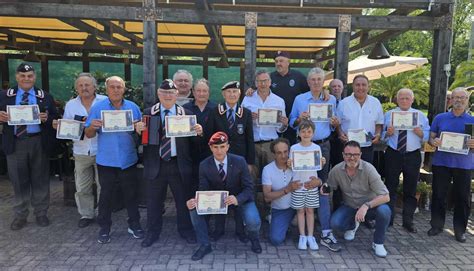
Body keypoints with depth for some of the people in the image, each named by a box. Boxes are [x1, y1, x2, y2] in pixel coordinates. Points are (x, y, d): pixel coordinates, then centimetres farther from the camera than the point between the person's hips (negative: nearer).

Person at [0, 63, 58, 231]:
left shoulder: (45, 96, 5)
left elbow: (55, 118, 1)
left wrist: (46, 118, -19)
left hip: (38, 143, -1)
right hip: (15, 143, 1)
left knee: (40, 179, 8)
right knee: (19, 181, 9)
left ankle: (41, 214, 21)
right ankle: (20, 216, 23)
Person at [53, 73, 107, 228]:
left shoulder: (105, 101, -4)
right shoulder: (71, 105, 8)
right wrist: (58, 126, -12)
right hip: (81, 152, 3)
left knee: (103, 186, 9)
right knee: (82, 188, 10)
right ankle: (86, 214, 28)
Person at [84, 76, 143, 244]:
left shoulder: (133, 107, 4)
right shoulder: (97, 108, -1)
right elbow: (89, 135, -1)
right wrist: (92, 127, -22)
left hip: (128, 160, 1)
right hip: (106, 160, -1)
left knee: (131, 194, 11)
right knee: (106, 195, 10)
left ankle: (134, 225, 26)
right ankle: (104, 228, 24)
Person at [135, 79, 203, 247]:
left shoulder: (187, 114, 1)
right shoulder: (148, 113, 3)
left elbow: (193, 140, 1)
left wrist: (199, 132, -20)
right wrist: (138, 130, -19)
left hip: (179, 165, 0)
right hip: (155, 165, 1)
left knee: (184, 200, 12)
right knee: (154, 201, 13)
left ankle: (186, 231, 32)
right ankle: (153, 233, 33)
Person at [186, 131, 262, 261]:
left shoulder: (239, 161, -15)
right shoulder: (204, 165, -11)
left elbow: (249, 187, -15)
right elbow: (203, 190, -8)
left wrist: (237, 199, -36)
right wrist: (195, 201, -32)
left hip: (240, 199, -2)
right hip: (216, 200, 2)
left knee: (253, 222, -29)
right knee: (194, 208, -23)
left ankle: (254, 239, 12)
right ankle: (205, 245, -2)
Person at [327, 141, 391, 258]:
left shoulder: (368, 169, -24)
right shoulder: (336, 170, -15)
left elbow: (385, 196, -27)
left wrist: (366, 206, -41)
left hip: (370, 206, -2)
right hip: (349, 207, 2)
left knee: (384, 211, -34)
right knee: (335, 223, -25)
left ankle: (378, 243, -4)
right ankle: (352, 225, 15)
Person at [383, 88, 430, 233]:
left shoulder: (420, 115, 8)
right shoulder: (389, 114, 6)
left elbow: (427, 136, 4)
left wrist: (421, 133, -17)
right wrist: (388, 133, -17)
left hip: (413, 156, 1)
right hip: (393, 155, -1)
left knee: (410, 189, 8)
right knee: (390, 188, 5)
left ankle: (408, 221, 20)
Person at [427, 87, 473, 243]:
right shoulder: (440, 118, 8)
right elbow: (431, 138, 8)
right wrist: (434, 141, -14)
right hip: (441, 163, 0)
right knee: (438, 195, 6)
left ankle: (460, 230, 19)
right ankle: (437, 225, 19)